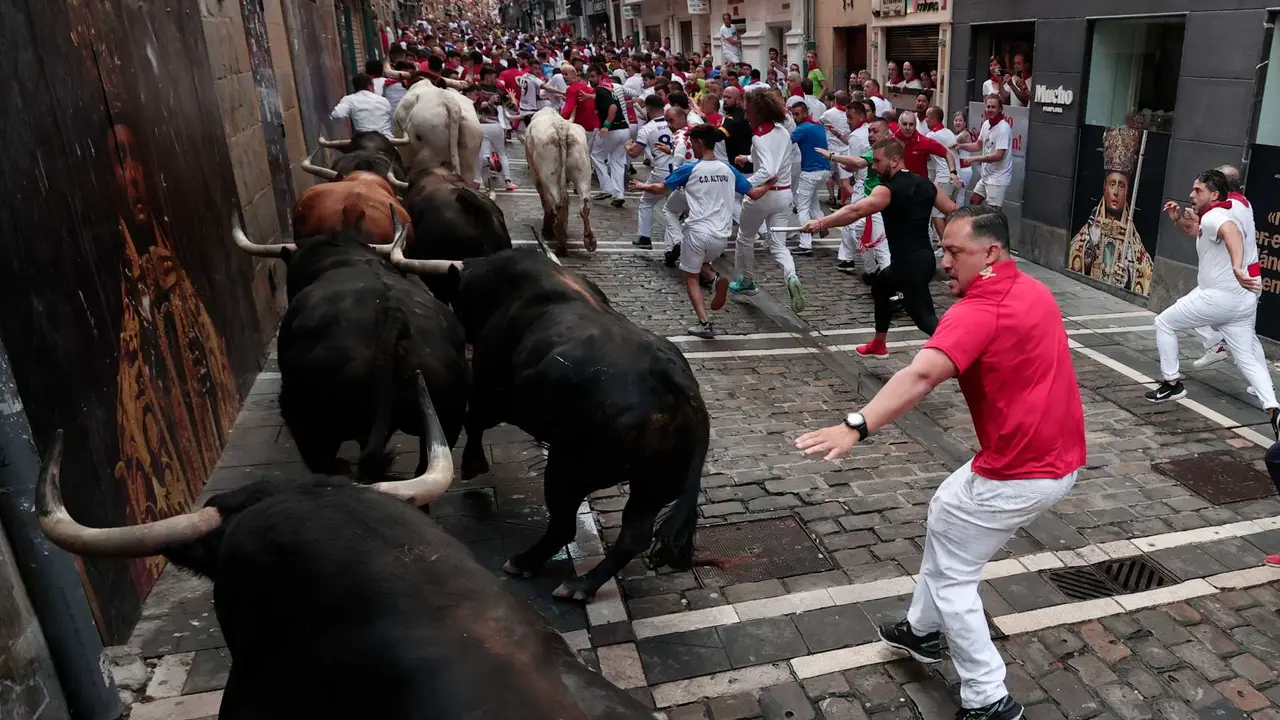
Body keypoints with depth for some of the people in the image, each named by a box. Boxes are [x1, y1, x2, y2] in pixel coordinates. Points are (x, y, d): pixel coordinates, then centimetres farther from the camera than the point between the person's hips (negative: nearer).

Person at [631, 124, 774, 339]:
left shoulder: (690, 169, -4)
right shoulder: (729, 170, 7)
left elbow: (661, 188, 5)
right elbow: (754, 194, 11)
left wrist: (643, 186, 25)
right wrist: (769, 185, 31)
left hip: (697, 232, -5)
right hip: (722, 236, 5)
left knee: (691, 278, 11)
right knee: (701, 264, 31)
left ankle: (705, 324, -3)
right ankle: (716, 279, -4)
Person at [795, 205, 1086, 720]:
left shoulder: (979, 312, -22)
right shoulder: (1034, 291, 8)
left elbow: (921, 375, -39)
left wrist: (855, 427, -49)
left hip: (1021, 473, -10)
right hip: (1058, 458, 10)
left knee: (951, 576, 4)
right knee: (944, 512, 25)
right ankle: (924, 629, 39)